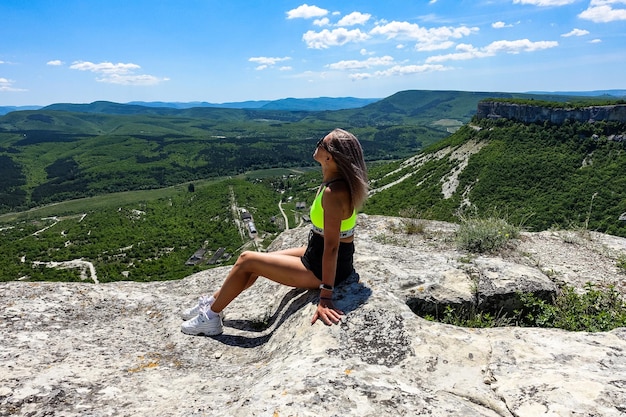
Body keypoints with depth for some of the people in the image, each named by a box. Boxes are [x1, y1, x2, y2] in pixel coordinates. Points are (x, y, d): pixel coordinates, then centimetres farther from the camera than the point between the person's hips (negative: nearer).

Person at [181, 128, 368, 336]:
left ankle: (211, 316, 19)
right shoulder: (341, 181, -3)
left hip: (321, 270, -9)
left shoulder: (333, 192, -29)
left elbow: (331, 247, -31)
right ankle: (213, 301, 35)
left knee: (246, 260, -1)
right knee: (257, 260, 16)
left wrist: (325, 298, -30)